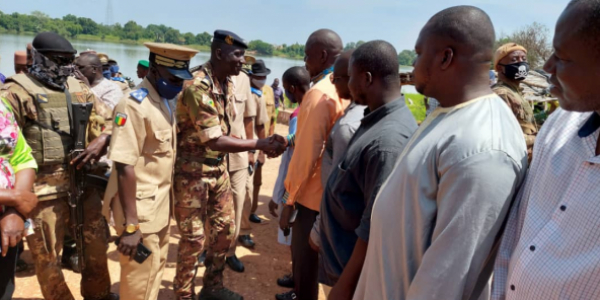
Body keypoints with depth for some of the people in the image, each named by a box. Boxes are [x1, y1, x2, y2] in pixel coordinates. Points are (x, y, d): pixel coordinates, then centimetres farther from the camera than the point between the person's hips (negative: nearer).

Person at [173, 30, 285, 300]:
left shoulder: (228, 83, 4)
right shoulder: (197, 87, -23)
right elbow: (215, 141, -26)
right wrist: (258, 144, -24)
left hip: (219, 167, 8)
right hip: (192, 170, -8)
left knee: (225, 228, 15)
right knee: (193, 237, 3)